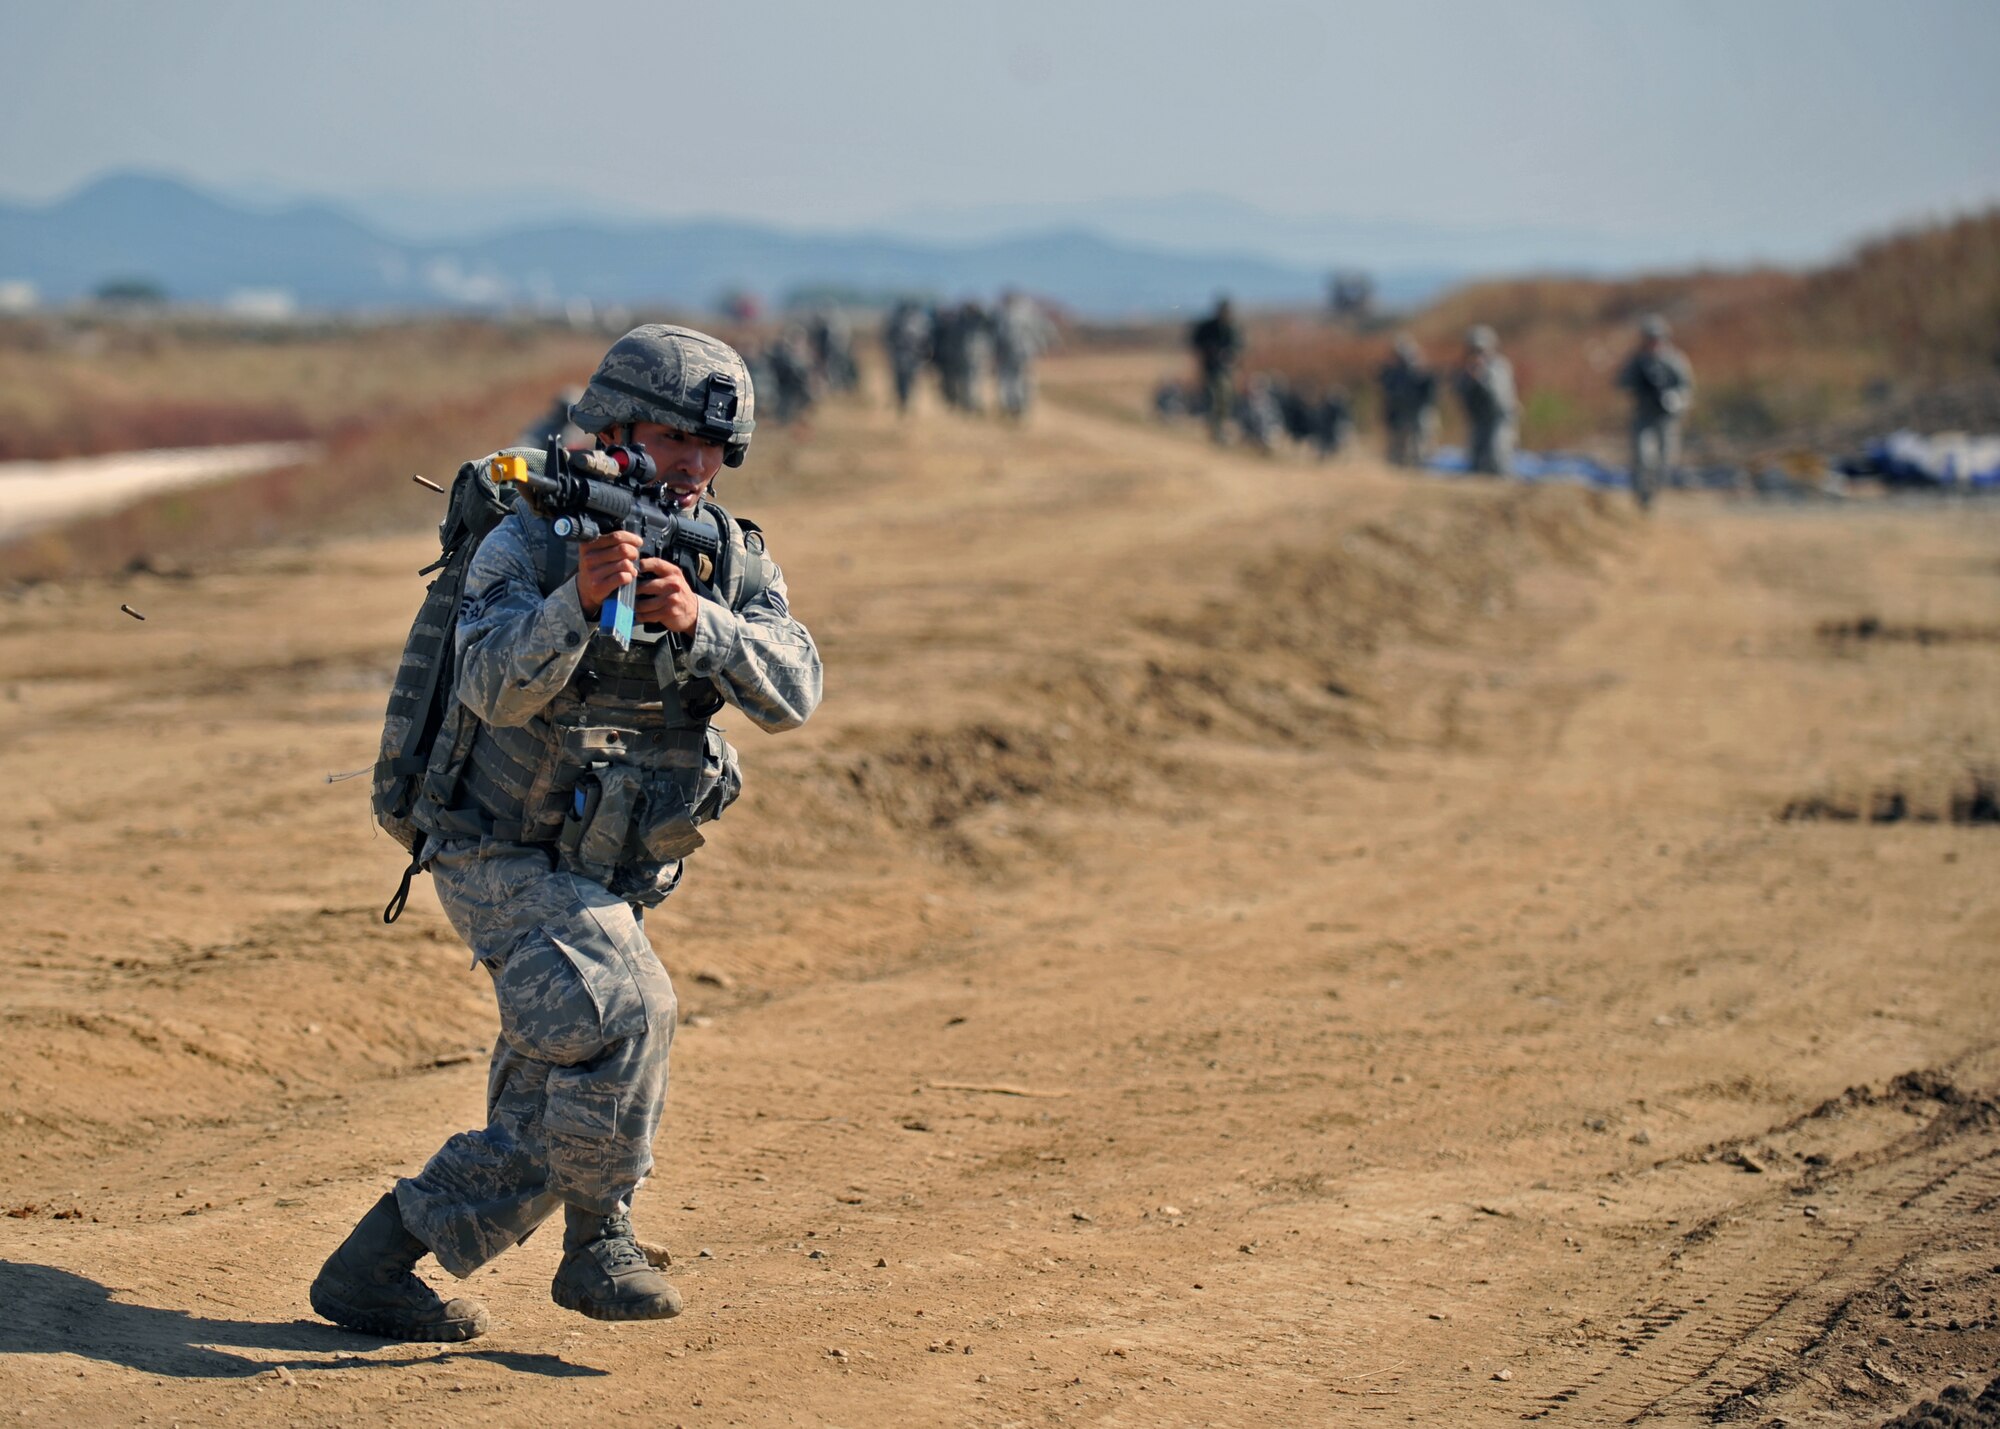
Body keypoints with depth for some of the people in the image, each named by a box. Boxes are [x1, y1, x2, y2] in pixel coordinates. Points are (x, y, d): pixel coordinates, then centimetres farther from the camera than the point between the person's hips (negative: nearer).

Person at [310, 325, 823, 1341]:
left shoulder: (732, 557, -2)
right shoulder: (527, 543, -17)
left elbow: (791, 694, -17)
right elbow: (495, 685, -33)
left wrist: (697, 620, -34)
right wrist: (580, 599, -49)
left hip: (610, 877, 6)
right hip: (503, 863, -6)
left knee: (542, 1129, 7)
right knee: (625, 1012, -28)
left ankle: (377, 1266, 20)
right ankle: (601, 1242, -12)